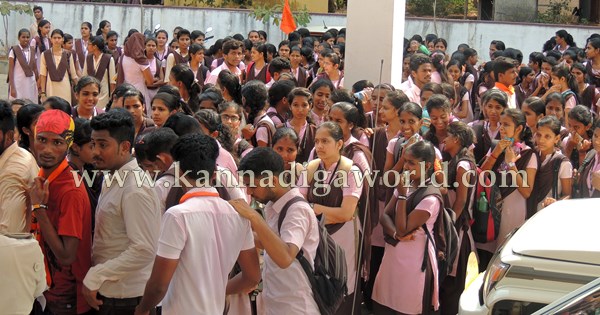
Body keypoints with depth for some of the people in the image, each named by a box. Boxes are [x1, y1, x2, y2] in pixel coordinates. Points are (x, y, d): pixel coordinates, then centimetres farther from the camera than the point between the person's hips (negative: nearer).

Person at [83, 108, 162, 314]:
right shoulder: (111, 180, 9)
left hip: (124, 298, -8)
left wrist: (95, 276, -19)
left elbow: (144, 250, -24)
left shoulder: (135, 190, -19)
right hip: (107, 293, 8)